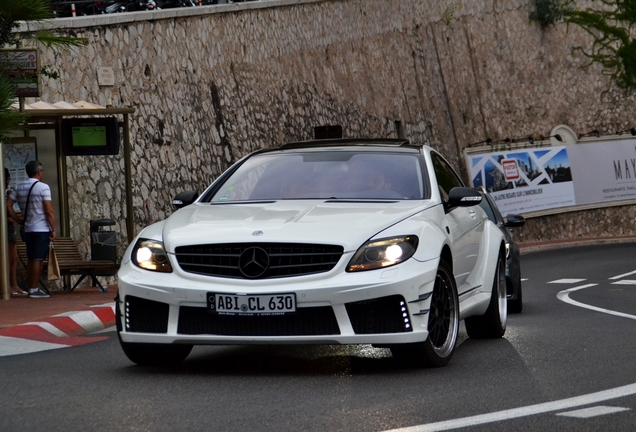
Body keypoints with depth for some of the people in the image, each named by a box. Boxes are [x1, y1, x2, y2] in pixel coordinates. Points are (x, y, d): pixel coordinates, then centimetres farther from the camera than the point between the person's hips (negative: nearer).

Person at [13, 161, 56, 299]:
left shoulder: (19, 188, 10)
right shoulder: (43, 187, -10)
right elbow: (49, 211, -14)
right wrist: (53, 230, -10)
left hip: (27, 229, 7)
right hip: (41, 229, -7)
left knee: (30, 259, 10)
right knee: (38, 260, -5)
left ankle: (31, 288, 12)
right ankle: (34, 289, -6)